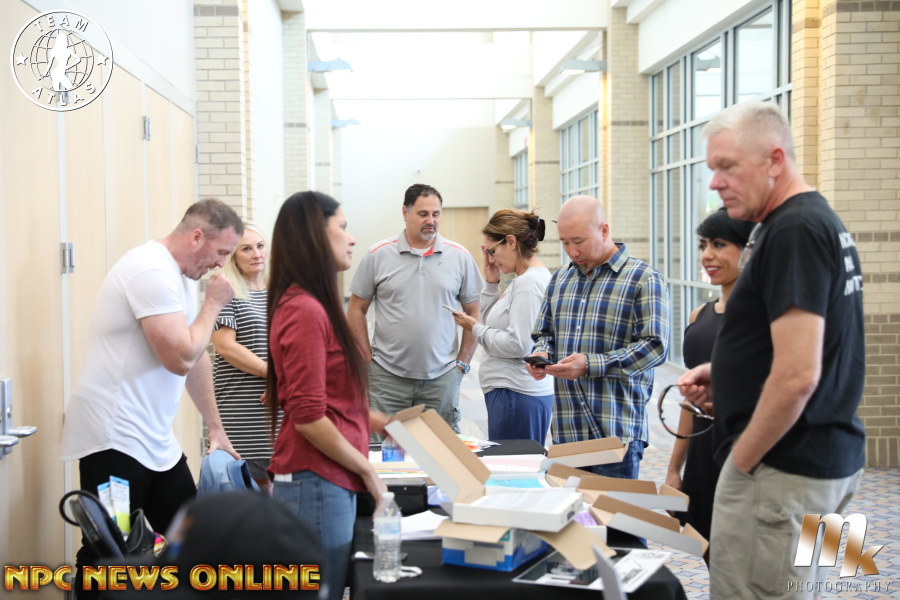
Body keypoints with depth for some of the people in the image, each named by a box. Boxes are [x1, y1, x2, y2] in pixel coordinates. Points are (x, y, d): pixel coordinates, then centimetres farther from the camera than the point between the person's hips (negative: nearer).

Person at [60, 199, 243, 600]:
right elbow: (181, 357, -25)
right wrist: (214, 303, -10)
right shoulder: (153, 271, -18)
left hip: (156, 442, 10)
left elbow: (197, 355, 19)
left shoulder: (182, 276, 13)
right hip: (115, 439, -10)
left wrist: (216, 429, 22)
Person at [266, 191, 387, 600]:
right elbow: (308, 417, -20)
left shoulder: (312, 305, 12)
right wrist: (366, 469, -12)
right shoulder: (306, 311, -17)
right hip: (317, 484, -10)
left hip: (328, 480, 10)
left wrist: (383, 424, 17)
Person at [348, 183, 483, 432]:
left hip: (442, 377, 1)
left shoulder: (460, 256, 5)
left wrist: (462, 363, 3)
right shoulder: (378, 255, 1)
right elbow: (356, 310, 6)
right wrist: (367, 362, 0)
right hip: (388, 376, -1)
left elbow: (473, 312, 10)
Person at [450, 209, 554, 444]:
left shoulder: (529, 282, -14)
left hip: (516, 396, -10)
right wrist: (492, 283, 9)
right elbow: (495, 324, 18)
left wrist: (475, 328, -9)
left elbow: (518, 344, -20)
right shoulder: (524, 279, 16)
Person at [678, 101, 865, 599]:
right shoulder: (820, 218, 13)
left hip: (782, 468, -10)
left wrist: (741, 463, -13)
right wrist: (723, 371, 9)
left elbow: (797, 376, -25)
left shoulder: (793, 231, -18)